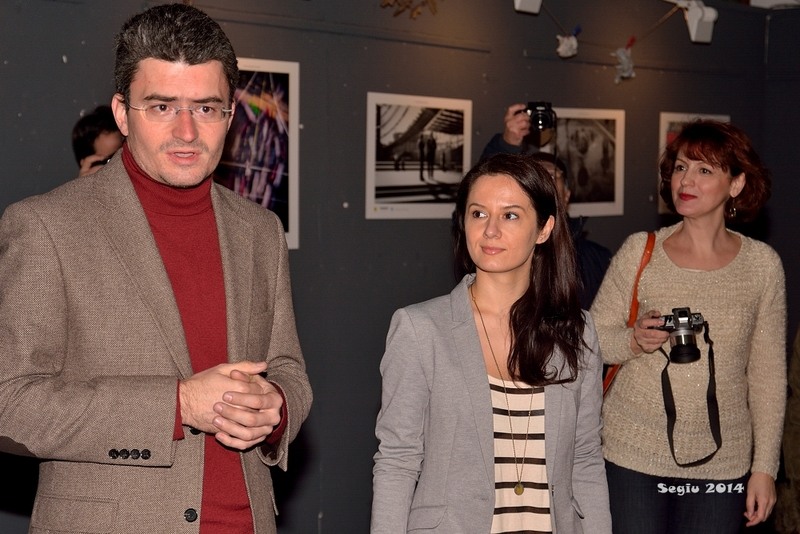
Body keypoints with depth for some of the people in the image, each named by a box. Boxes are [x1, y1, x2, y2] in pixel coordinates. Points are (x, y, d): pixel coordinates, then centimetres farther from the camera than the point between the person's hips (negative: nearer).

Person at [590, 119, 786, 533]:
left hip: (721, 463, 1)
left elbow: (768, 373, 4)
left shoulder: (762, 264, 0)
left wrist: (765, 467, 3)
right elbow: (591, 338, 2)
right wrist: (635, 341, -19)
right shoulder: (639, 251, -3)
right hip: (632, 453, -1)